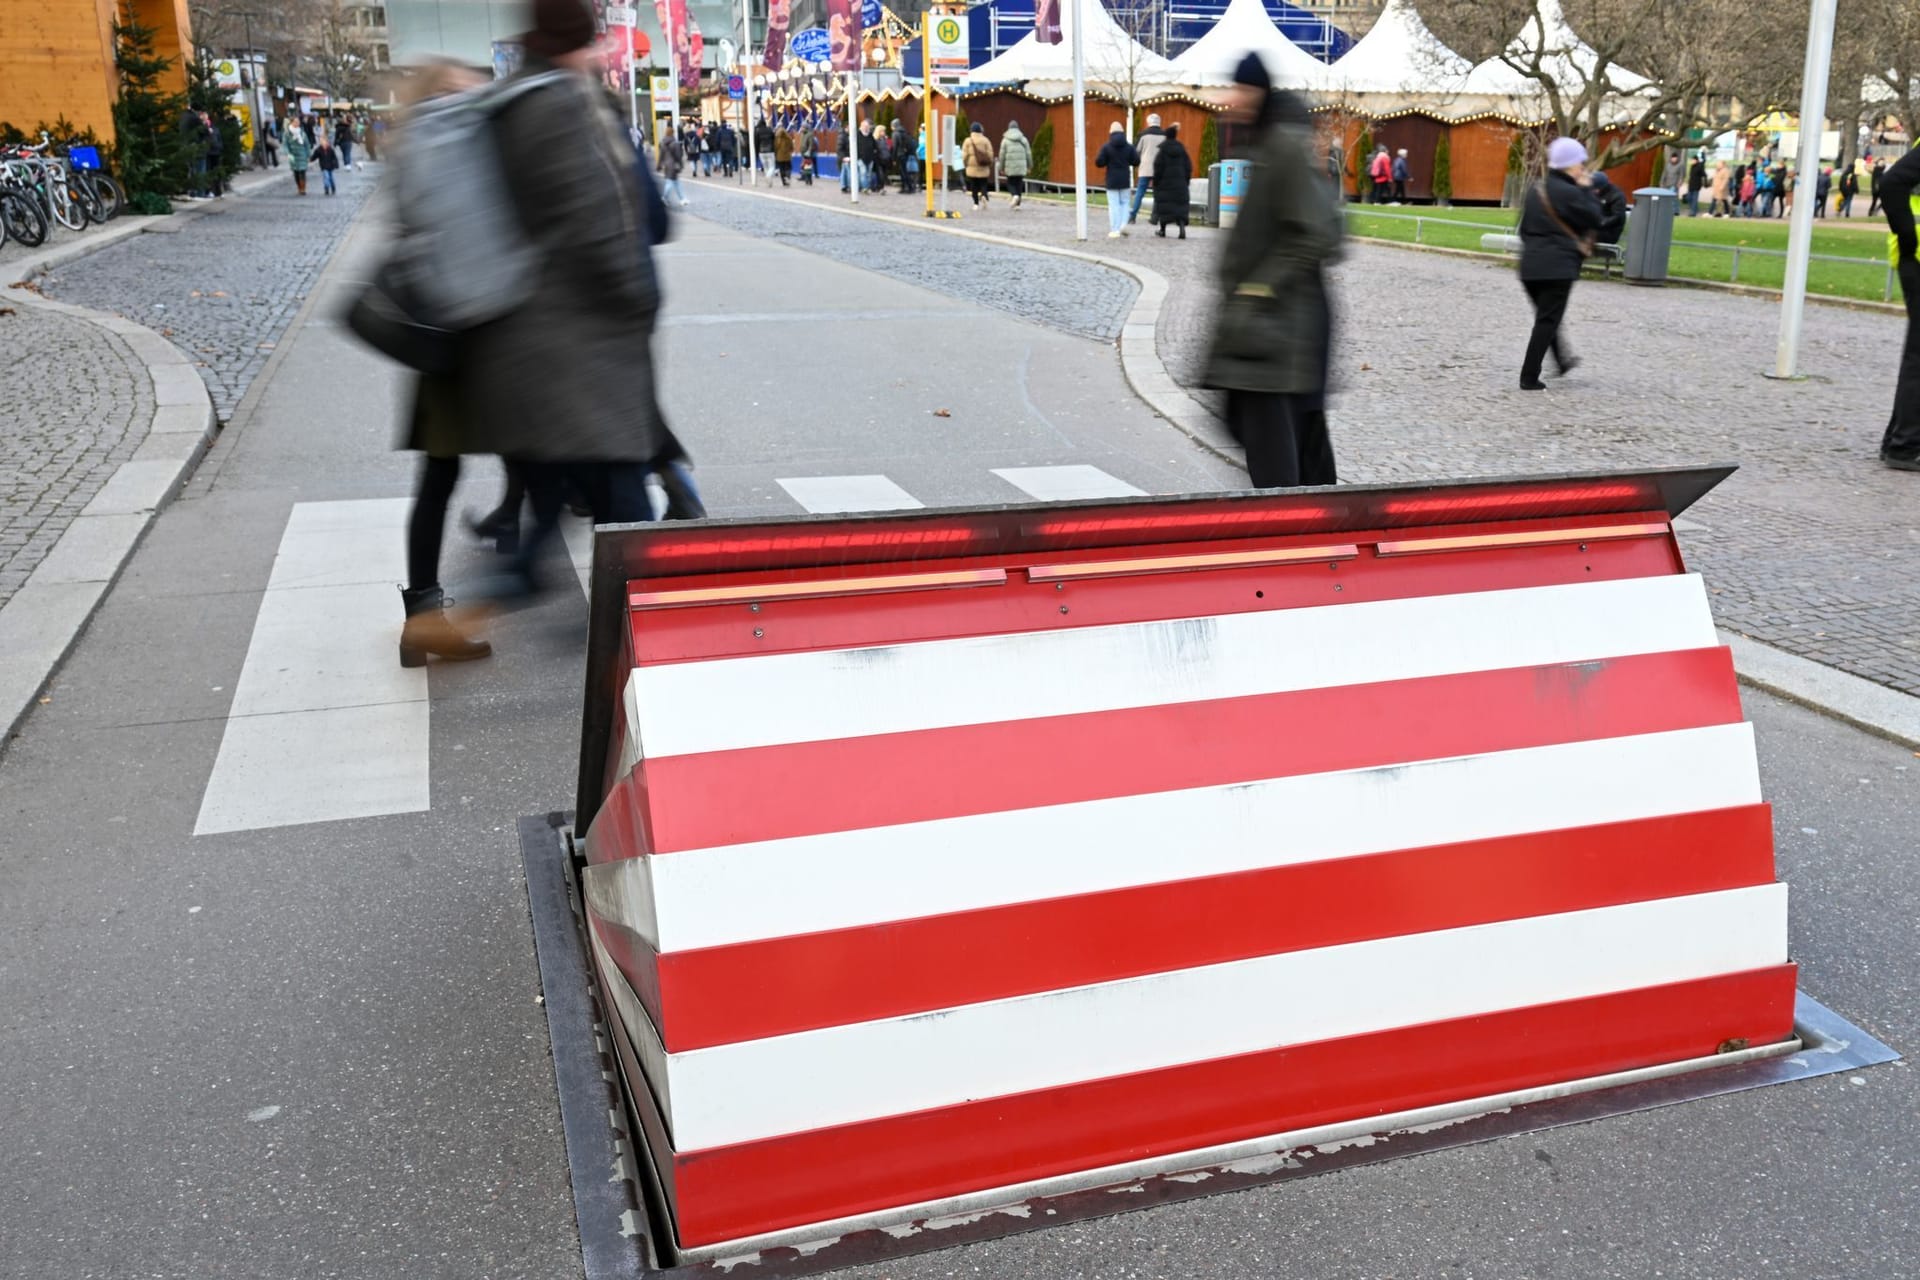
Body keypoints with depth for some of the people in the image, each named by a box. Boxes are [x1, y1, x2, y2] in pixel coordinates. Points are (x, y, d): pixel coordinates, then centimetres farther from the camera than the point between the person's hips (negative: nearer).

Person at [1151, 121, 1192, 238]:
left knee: (1163, 205, 6)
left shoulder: (1162, 149, -8)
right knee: (1180, 205, 1)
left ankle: (1163, 230, 11)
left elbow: (1158, 167, -10)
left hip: (1165, 181, -3)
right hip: (1180, 183, 3)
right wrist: (1186, 181, 14)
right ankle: (1182, 227, -16)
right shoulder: (1181, 148, 6)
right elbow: (1188, 166, 8)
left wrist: (1156, 182, -3)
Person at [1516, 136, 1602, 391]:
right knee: (1547, 321, -2)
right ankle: (1529, 378, -4)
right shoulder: (1570, 193, -14)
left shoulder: (1536, 189, 11)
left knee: (1546, 316, 21)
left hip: (1530, 265, 8)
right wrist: (1587, 190, 1)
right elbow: (1594, 219, -7)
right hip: (1558, 266, -8)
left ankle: (1562, 361, 37)